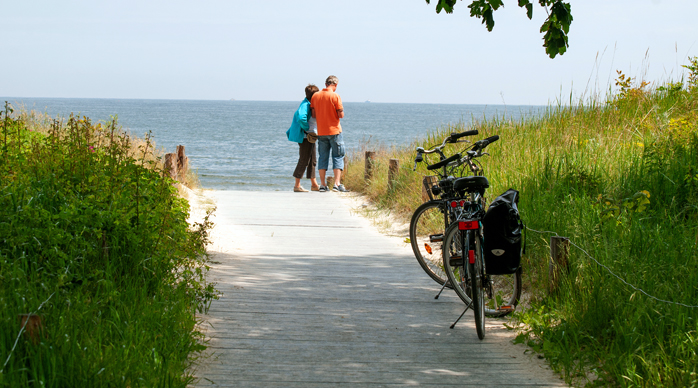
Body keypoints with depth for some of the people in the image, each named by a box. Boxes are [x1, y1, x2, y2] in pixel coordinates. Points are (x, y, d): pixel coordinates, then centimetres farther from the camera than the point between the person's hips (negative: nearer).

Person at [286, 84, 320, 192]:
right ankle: (297, 185, 0)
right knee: (304, 161, -6)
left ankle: (314, 184, 24)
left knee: (312, 161, 16)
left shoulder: (311, 104, 11)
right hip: (305, 137, -10)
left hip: (311, 137, 10)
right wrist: (307, 128, -22)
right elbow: (301, 117, -35)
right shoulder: (305, 105, -19)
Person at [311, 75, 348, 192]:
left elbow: (313, 114, 4)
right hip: (334, 131, -4)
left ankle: (322, 184, 7)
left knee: (323, 157, 9)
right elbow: (341, 115, -12)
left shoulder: (315, 96, 4)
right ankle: (337, 184, -6)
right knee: (338, 156, 2)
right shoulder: (335, 96, -11)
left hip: (321, 132, 4)